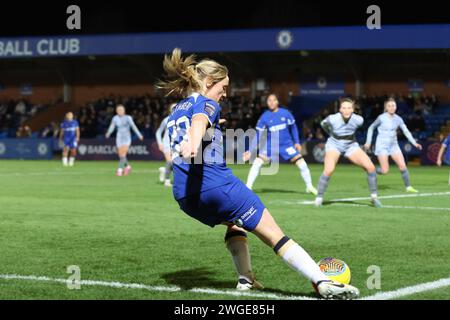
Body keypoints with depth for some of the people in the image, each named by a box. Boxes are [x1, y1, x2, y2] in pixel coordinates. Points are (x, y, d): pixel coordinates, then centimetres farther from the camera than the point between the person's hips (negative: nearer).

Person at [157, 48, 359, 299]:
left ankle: (246, 280, 17)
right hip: (216, 184, -8)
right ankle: (324, 283, -14)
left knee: (233, 222, 34)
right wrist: (193, 143, -48)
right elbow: (199, 121, -25)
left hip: (184, 195, 8)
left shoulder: (176, 112, 23)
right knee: (274, 234, -7)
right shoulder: (206, 104, 0)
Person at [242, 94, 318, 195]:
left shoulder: (285, 113, -7)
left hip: (286, 144, 0)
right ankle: (248, 187, -8)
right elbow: (258, 135, -4)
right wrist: (251, 151, -7)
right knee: (257, 162, -18)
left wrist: (297, 142, 5)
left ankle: (309, 187, 10)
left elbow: (293, 128, 7)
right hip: (270, 145, 0)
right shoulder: (264, 117, -7)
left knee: (301, 163, -9)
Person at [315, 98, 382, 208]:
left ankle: (374, 196, 5)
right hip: (334, 145, -2)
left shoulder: (358, 120, -19)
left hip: (351, 145, 3)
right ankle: (319, 198, -9)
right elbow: (323, 124, 1)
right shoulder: (332, 119, -24)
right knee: (328, 170, -27)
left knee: (370, 167, -12)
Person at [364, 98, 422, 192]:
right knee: (385, 171, -12)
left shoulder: (398, 119, 1)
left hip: (393, 145, 4)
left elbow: (406, 131, -4)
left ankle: (408, 187, 1)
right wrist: (368, 142, -1)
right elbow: (371, 128, 4)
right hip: (382, 145, -4)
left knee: (403, 166, -9)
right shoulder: (381, 118, -9)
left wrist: (414, 143, -16)